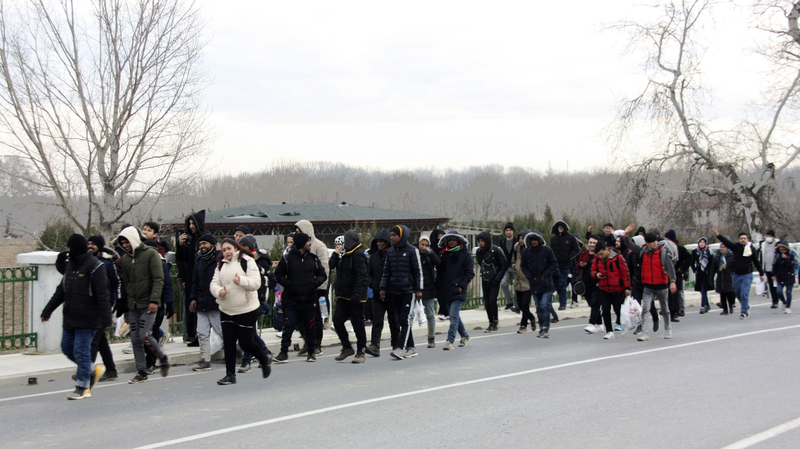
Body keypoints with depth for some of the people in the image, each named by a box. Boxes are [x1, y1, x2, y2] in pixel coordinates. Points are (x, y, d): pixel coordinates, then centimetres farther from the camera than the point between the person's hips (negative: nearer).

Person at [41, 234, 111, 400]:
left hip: (87, 319, -8)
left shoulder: (95, 266, -12)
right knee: (67, 347, 11)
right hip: (70, 318, 8)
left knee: (81, 351, -4)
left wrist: (105, 318, -22)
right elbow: (61, 291, 22)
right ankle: (92, 369, 29)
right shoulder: (70, 265, 14)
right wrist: (48, 310, 20)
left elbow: (102, 295, -16)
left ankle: (83, 387, 6)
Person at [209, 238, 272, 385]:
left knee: (245, 343, -1)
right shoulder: (221, 265, 12)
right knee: (228, 343, 2)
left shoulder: (247, 262, -6)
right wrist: (219, 291, -17)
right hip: (226, 310, 5)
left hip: (246, 310, -5)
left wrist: (241, 281, -32)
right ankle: (230, 375, 10)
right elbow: (214, 283, 5)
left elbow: (256, 282, -15)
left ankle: (265, 360, 25)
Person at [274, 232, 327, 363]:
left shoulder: (313, 258, 7)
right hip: (292, 299, -2)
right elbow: (279, 275, 3)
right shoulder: (287, 258, -1)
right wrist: (289, 284, -11)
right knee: (288, 326, -4)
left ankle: (311, 352, 21)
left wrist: (315, 283, -6)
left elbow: (322, 274, 13)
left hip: (310, 299, 2)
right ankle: (284, 353, 3)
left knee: (310, 327, 8)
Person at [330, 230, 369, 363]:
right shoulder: (344, 253, 13)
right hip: (344, 296, 8)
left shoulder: (358, 254, -14)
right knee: (337, 321, 6)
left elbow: (361, 276, -20)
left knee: (358, 324, 0)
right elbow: (331, 266, 13)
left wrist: (357, 294, -25)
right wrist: (335, 254, 1)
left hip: (355, 297, -8)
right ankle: (347, 348, 20)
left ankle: (360, 352, 10)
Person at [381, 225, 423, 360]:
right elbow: (386, 271, 16)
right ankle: (411, 348, 14)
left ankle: (401, 348, -16)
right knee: (401, 320, 7)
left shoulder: (412, 250, -3)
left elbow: (418, 271, -3)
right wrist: (383, 288, 9)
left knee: (406, 319, -11)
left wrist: (419, 289, -7)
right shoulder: (390, 252, 12)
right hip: (394, 291, 6)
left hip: (408, 290, -6)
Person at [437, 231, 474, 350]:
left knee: (453, 315, -15)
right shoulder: (444, 254, 12)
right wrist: (439, 284, 5)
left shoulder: (465, 255, 0)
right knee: (454, 315, 14)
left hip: (458, 291, -6)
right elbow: (440, 271, 17)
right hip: (446, 290, 6)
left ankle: (450, 341, -16)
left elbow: (470, 273, -2)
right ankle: (465, 336, 31)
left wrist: (461, 285, -11)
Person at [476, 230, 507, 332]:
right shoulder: (479, 251, 5)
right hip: (484, 281, 5)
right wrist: (483, 272, 9)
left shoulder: (496, 251, -10)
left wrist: (498, 277, -11)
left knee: (492, 300, -14)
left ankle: (495, 322, 0)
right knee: (486, 302, 4)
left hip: (494, 281, -5)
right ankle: (491, 323, 13)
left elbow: (504, 265, -5)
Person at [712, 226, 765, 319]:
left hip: (747, 275, -3)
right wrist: (717, 234, -34)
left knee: (744, 294, -12)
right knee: (738, 293, 12)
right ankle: (746, 307, 36)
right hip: (736, 275, 3)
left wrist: (761, 274, 15)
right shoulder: (735, 247, -2)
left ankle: (744, 312, -1)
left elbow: (756, 262, 8)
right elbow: (726, 241, -17)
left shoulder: (752, 249, -2)